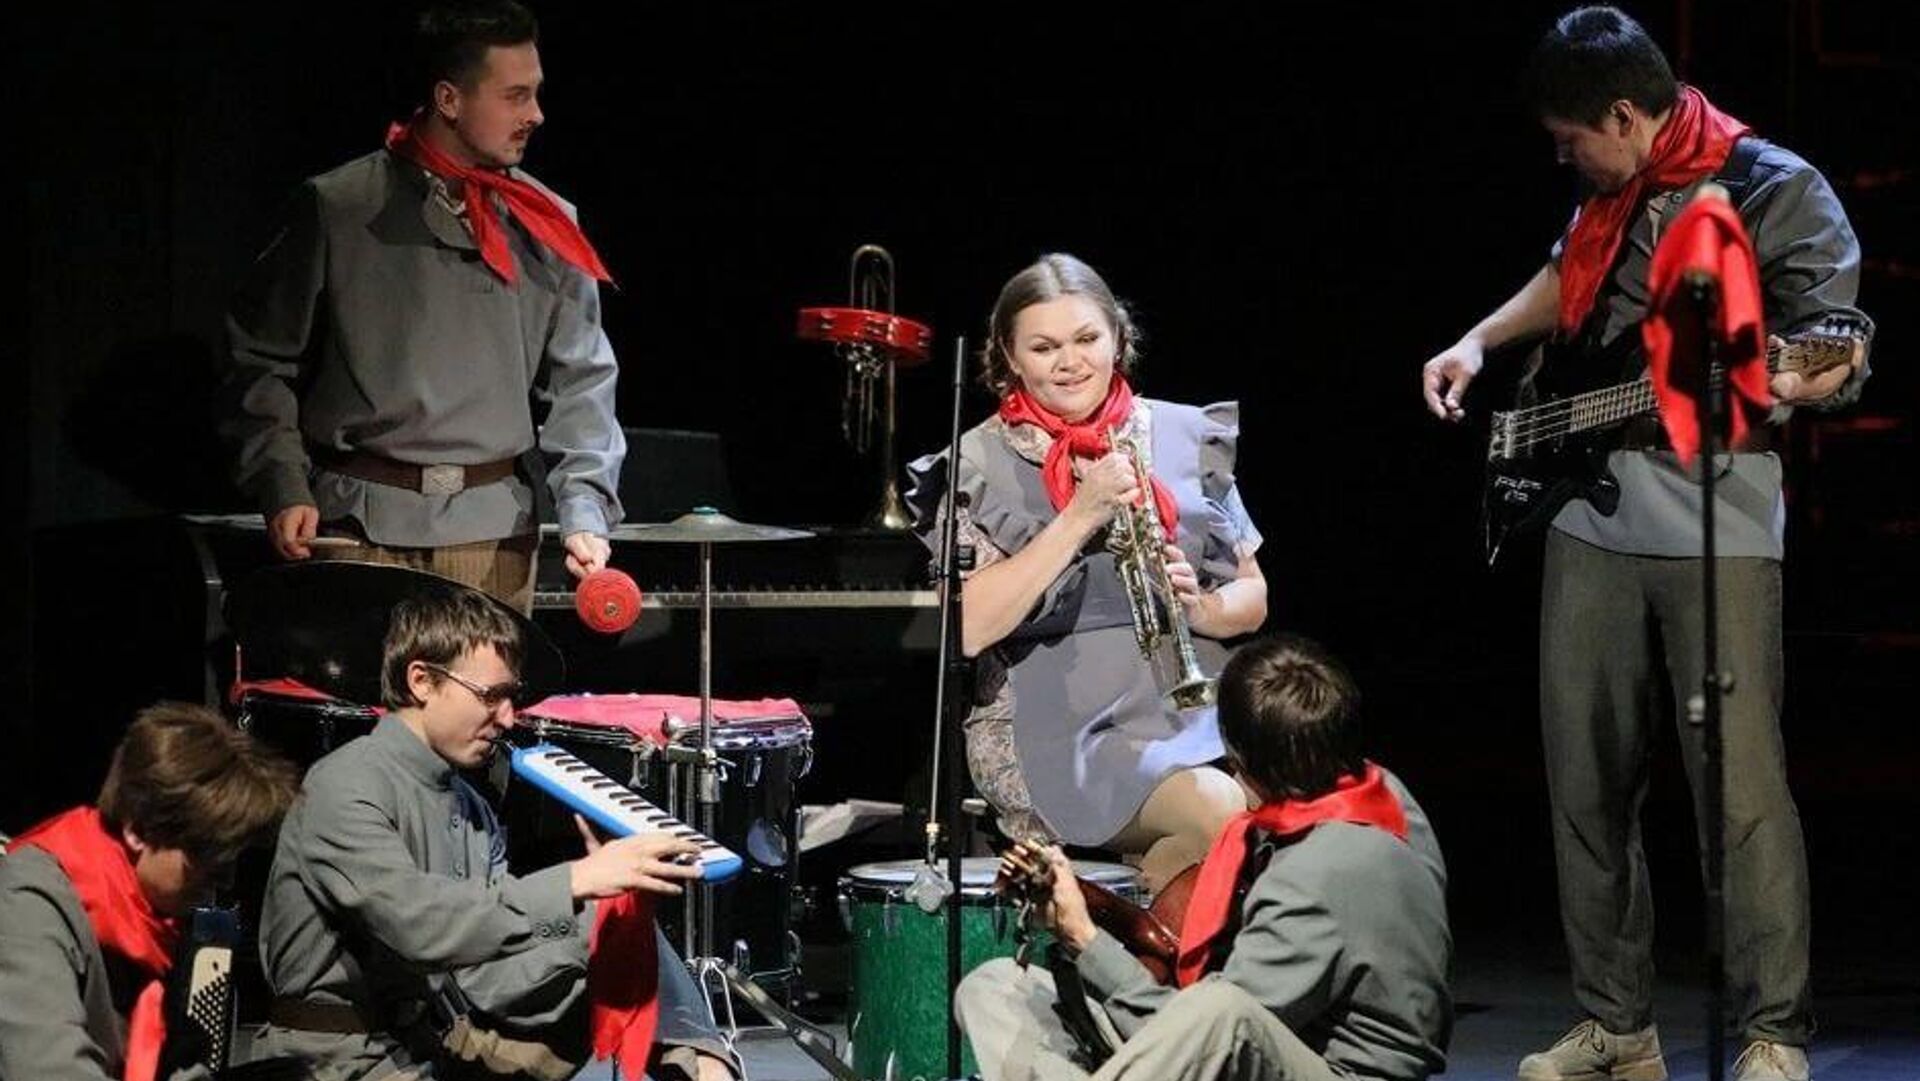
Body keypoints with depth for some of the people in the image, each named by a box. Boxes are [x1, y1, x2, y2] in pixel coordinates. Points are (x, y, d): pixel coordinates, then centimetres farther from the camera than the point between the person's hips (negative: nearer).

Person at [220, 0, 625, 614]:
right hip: (361, 521, -2)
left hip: (494, 532, 2)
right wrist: (285, 490, -4)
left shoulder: (545, 229, 8)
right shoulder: (339, 210, 0)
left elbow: (580, 381, 7)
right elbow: (259, 359, 5)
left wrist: (585, 515, -6)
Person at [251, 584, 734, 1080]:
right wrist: (575, 882, -28)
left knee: (621, 920, 0)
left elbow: (486, 983, 2)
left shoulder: (471, 808, 11)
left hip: (450, 1039, 8)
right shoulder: (345, 788, -13)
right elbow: (416, 924, -29)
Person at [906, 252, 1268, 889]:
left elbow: (1252, 600, 16)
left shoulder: (1185, 437, 12)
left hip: (1193, 705, 4)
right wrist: (1080, 516, -15)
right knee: (1221, 813, -30)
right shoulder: (982, 465, 1)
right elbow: (968, 628, -12)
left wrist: (1200, 606, -8)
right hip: (1058, 723, -4)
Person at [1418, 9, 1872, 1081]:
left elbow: (1841, 361, -10)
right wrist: (1479, 343, 19)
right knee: (1589, 782, 9)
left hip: (1717, 526, -7)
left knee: (1743, 783, -9)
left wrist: (1772, 379, -30)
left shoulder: (1779, 191, -7)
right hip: (1590, 519, 7)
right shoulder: (1614, 191, 13)